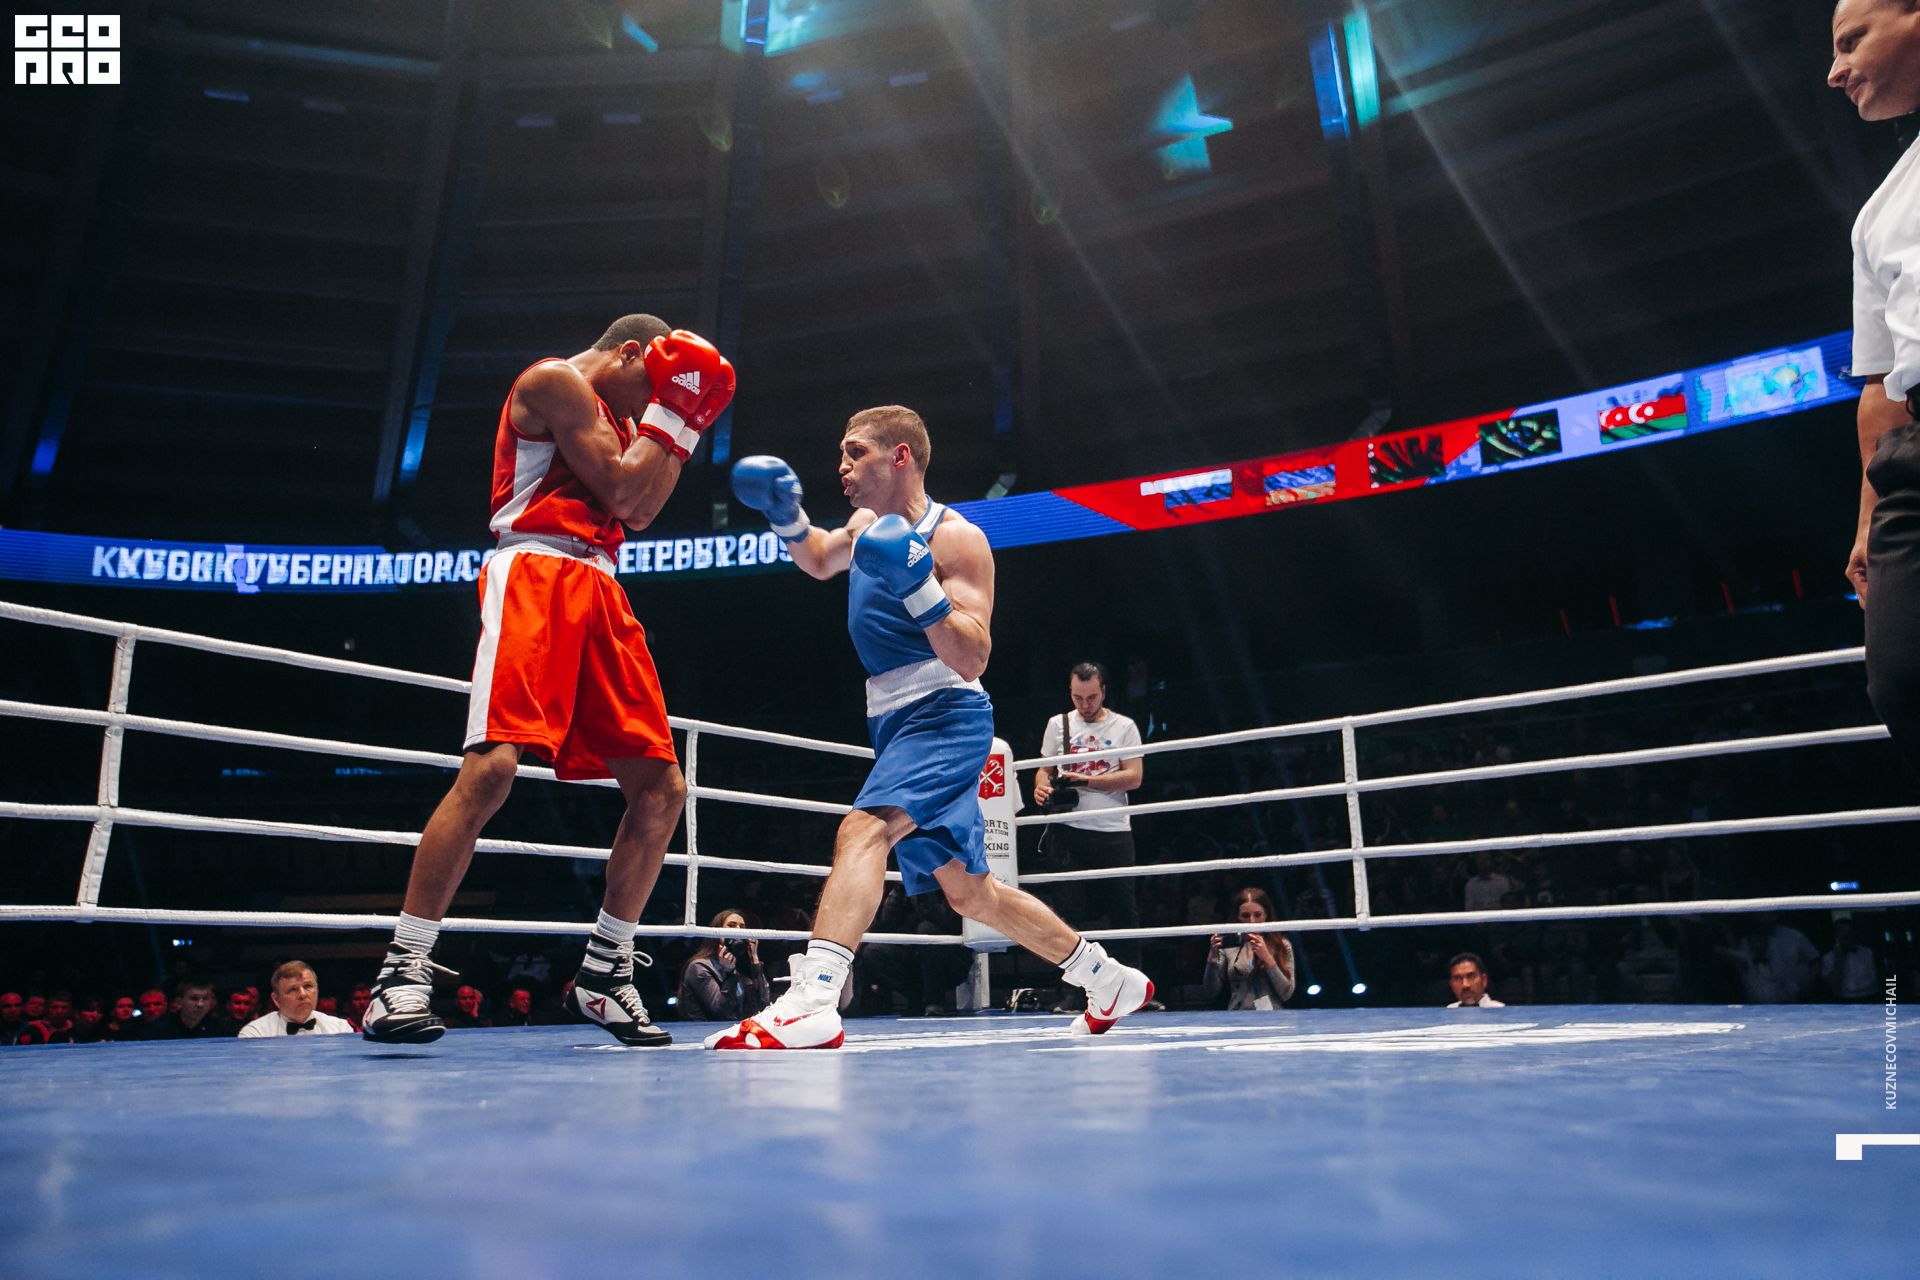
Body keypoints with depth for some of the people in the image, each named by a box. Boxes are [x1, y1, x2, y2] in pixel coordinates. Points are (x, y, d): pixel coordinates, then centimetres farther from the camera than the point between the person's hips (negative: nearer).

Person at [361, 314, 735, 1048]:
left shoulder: (616, 417, 29)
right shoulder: (557, 380, 3)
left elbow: (641, 511, 17)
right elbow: (619, 492, -5)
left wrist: (681, 428, 18)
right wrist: (668, 413, 5)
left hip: (598, 590, 9)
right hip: (537, 573, -8)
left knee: (661, 787, 0)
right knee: (492, 766, -23)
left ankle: (603, 971, 9)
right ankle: (403, 971, -16)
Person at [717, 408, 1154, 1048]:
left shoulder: (956, 538, -12)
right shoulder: (866, 525, 11)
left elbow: (972, 660, -19)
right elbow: (820, 562, 32)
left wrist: (920, 587, -32)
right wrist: (788, 517, 12)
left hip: (945, 715, -9)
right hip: (896, 723, 9)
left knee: (864, 828, -31)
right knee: (970, 894, 13)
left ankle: (811, 1000, -41)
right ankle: (1110, 979, 25)